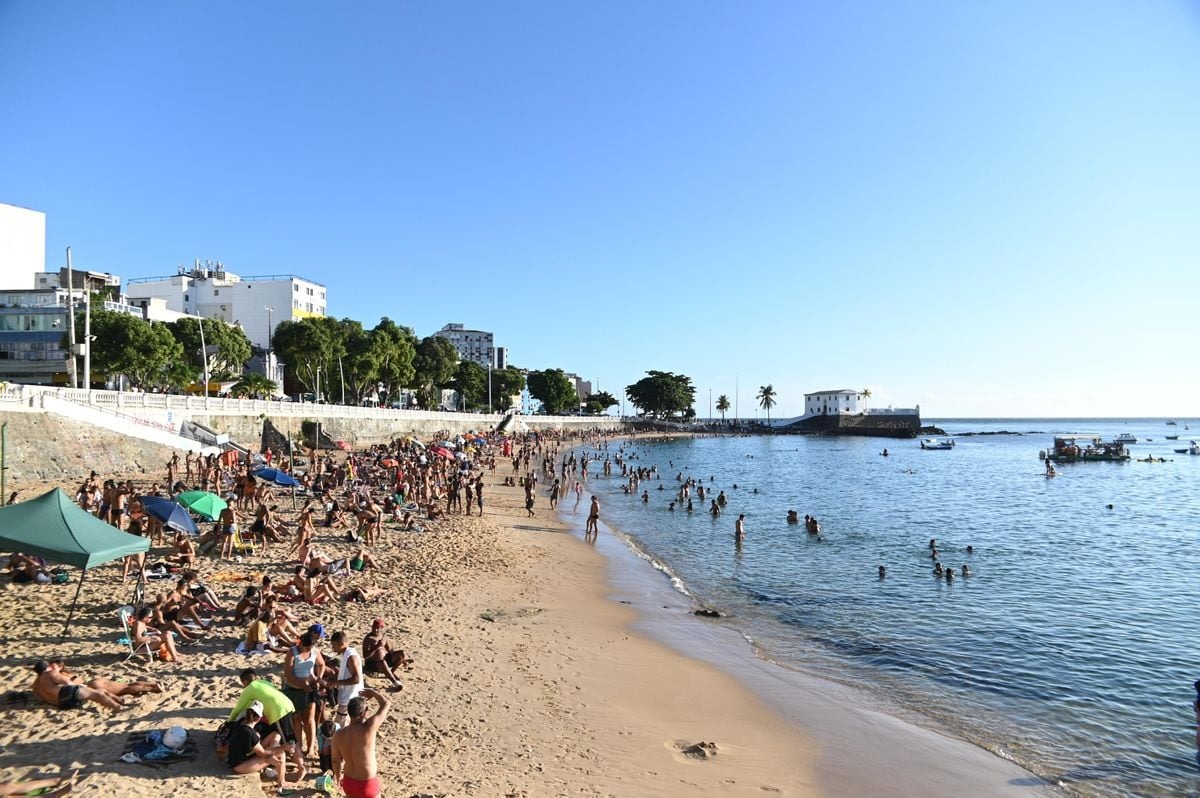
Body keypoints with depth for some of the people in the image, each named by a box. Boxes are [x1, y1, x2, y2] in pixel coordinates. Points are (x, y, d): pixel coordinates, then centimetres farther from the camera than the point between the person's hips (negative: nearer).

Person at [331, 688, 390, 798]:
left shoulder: (338, 734, -12)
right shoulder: (368, 728, -28)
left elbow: (335, 760, 3)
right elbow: (386, 704, -19)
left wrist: (338, 774, 24)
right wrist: (373, 693, -1)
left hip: (348, 782, 5)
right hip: (367, 785, -5)